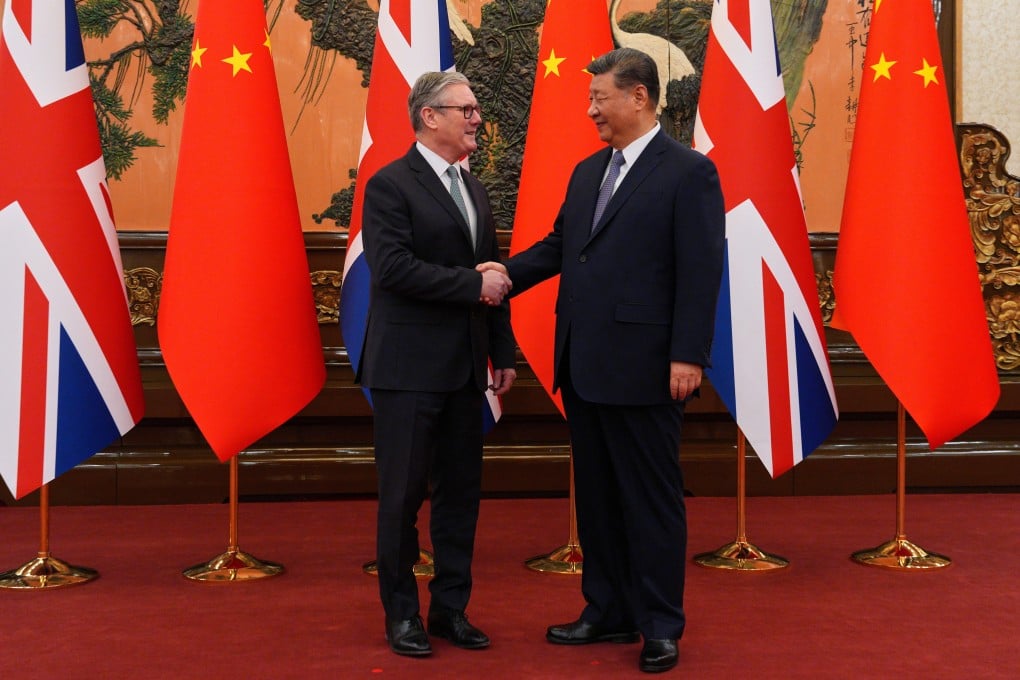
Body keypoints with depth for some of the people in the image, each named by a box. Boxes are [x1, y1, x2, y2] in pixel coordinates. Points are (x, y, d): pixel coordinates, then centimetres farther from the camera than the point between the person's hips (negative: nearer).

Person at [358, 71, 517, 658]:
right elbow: (392, 268, -20)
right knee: (404, 494, 2)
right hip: (409, 368, -7)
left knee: (461, 492, 10)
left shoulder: (475, 191, 16)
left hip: (465, 368, 7)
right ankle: (402, 613, 16)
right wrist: (473, 285, -18)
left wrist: (504, 353, 13)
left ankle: (451, 608, 22)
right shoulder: (391, 185, -8)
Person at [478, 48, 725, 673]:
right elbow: (559, 245, 17)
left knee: (652, 498, 3)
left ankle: (660, 627, 16)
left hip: (643, 369, -8)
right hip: (584, 366, 8)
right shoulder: (587, 172, 15)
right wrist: (508, 272, -2)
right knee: (596, 496, 15)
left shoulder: (689, 172, -7)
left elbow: (700, 271, -13)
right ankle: (609, 614, 27)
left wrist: (688, 357, -18)